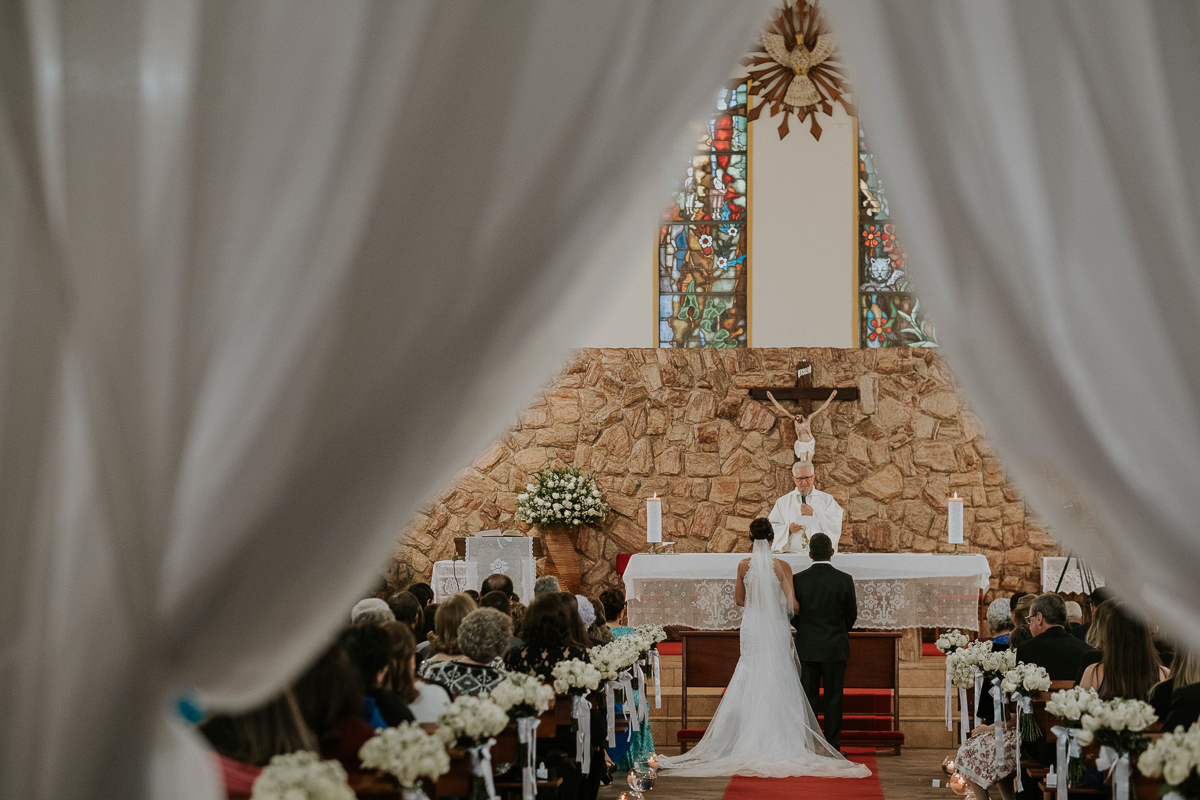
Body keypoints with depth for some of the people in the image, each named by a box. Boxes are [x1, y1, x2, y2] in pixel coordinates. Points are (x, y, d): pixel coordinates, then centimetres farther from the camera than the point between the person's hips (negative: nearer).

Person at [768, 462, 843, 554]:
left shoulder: (827, 500, 14)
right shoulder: (783, 502, 16)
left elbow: (836, 527, 2)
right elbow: (772, 528, 9)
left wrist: (813, 514, -6)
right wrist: (788, 529, -9)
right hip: (791, 553, 0)